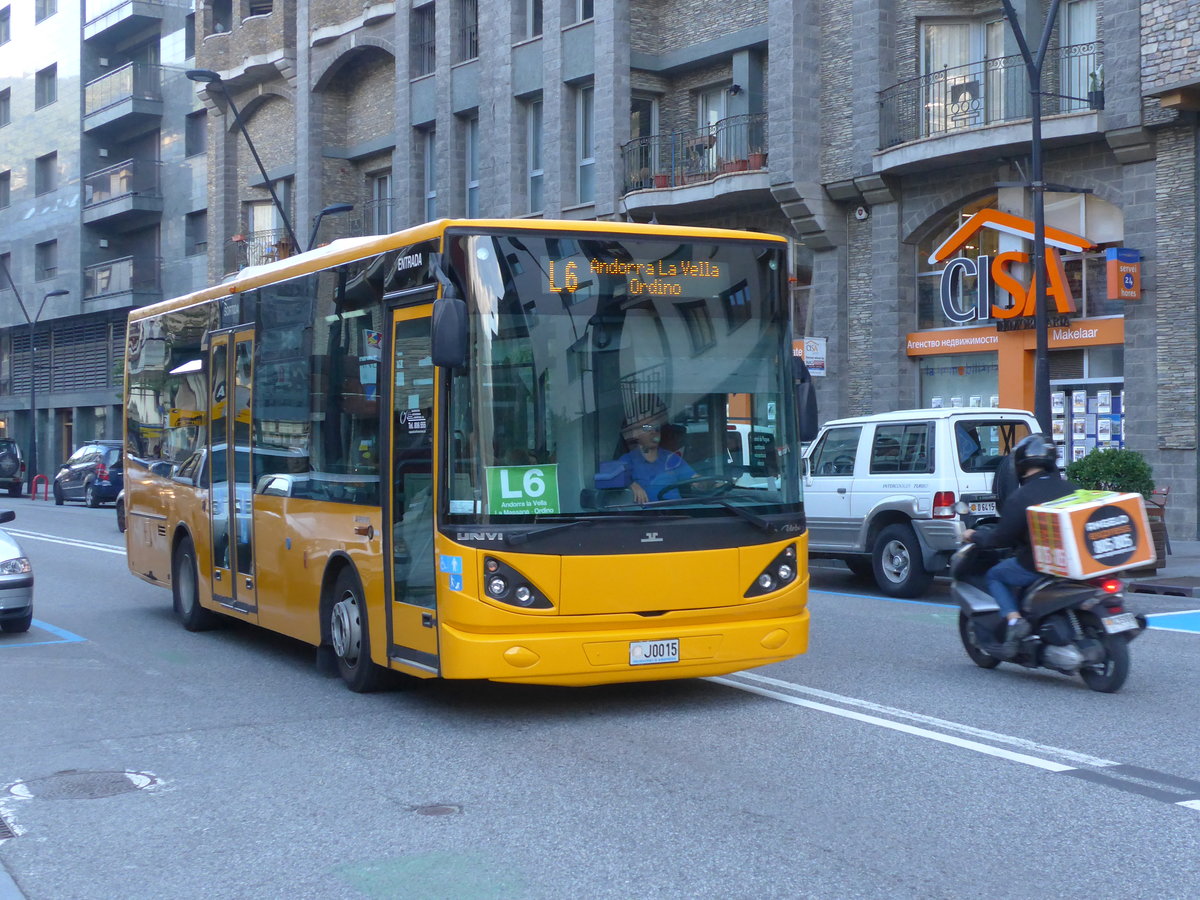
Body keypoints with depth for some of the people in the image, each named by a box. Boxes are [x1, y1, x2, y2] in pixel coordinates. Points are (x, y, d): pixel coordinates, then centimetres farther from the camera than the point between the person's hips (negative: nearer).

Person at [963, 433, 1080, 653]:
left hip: (1035, 567, -6)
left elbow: (1001, 538, -11)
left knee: (994, 576, 16)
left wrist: (975, 536, 8)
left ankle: (1014, 619, -6)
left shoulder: (1020, 497, -13)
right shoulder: (1070, 488, 3)